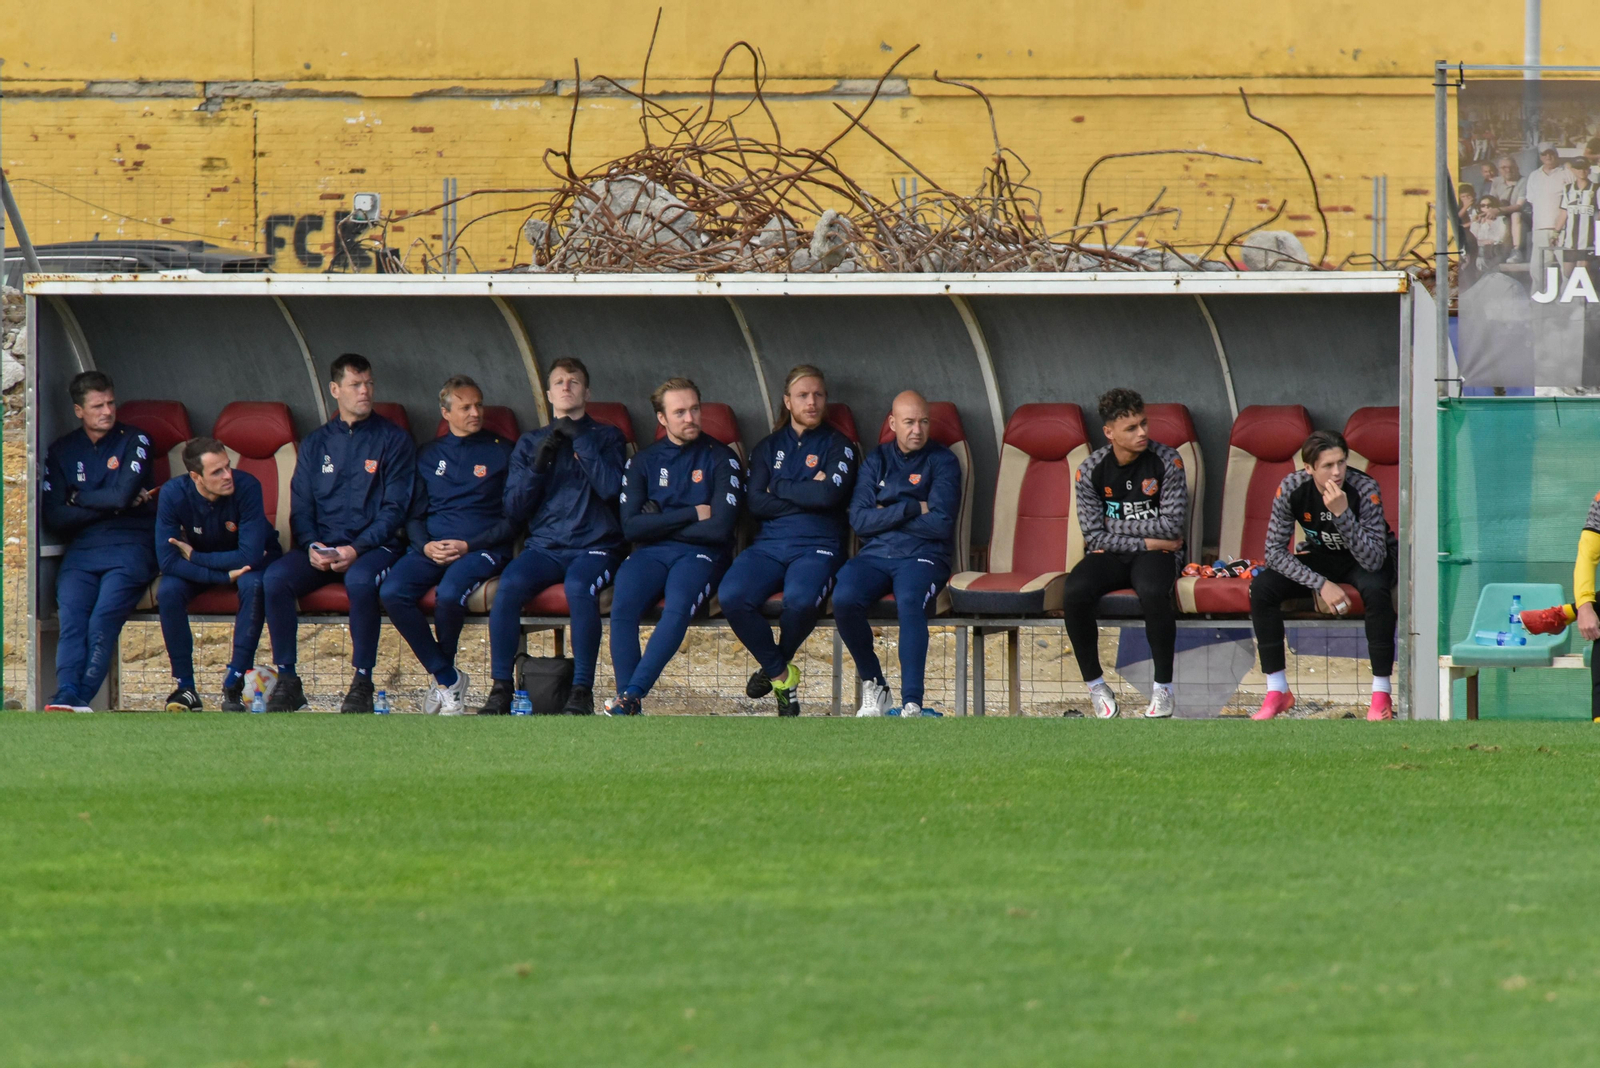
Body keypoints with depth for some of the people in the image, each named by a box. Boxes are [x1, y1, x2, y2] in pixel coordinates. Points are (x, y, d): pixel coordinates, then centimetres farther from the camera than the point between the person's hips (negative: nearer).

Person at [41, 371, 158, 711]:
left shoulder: (135, 440, 6)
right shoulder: (62, 451, 14)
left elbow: (122, 494, -8)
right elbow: (54, 519, 4)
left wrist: (79, 498, 5)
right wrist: (111, 504, -3)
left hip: (130, 546, -2)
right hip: (82, 550, 2)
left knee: (102, 622, -25)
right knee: (71, 617, -24)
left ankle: (78, 699, -31)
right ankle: (67, 695, -38)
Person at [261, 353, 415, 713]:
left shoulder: (393, 440, 5)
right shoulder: (316, 443, 16)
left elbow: (395, 508, -3)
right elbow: (300, 506, 12)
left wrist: (356, 549, -16)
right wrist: (311, 545, -9)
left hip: (374, 546, -3)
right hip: (322, 547, 3)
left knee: (360, 579, -38)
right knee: (275, 578, -26)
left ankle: (362, 683, -28)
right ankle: (287, 681, -20)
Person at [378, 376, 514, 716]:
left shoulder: (502, 452, 8)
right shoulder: (428, 455, 19)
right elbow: (413, 515, 18)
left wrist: (469, 546, -10)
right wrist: (425, 546, -5)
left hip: (481, 547, -4)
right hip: (432, 546, 4)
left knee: (449, 594, -35)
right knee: (392, 592, -26)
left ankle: (444, 673, -9)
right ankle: (448, 679, -15)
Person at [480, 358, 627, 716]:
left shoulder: (607, 437, 11)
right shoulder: (529, 444, 19)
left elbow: (610, 488, -8)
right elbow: (514, 509, 11)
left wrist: (580, 438, -7)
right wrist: (539, 464, -3)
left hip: (595, 546, -2)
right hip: (543, 547, 2)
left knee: (578, 586, -37)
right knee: (509, 584, -30)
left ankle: (582, 691, -30)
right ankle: (501, 689, -27)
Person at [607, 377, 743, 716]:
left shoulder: (721, 459, 4)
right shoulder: (644, 462, 13)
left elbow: (720, 527, -6)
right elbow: (631, 526, 1)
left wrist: (661, 522, -2)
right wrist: (692, 515, -4)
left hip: (700, 553, -2)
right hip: (651, 553, 2)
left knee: (678, 606, -35)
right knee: (622, 605, -30)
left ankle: (630, 697, -38)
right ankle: (628, 701, -32)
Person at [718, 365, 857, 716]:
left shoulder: (837, 446, 9)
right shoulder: (769, 447, 18)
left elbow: (830, 494, -10)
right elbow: (755, 503, 3)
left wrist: (779, 488, -1)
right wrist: (807, 495, -4)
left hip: (817, 547, -3)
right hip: (769, 545, 3)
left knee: (800, 599, -37)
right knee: (731, 596, -29)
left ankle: (774, 665, -4)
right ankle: (781, 674, -10)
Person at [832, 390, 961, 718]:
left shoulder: (943, 462, 6)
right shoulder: (876, 461, 15)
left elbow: (941, 524, -6)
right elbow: (859, 519, 2)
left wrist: (887, 515, -1)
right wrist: (911, 509, -6)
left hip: (923, 556, -3)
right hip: (875, 554, 3)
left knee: (909, 601, -37)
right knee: (844, 599, -29)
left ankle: (911, 706, -40)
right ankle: (874, 687, -9)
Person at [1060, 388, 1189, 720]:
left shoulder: (1166, 461, -7)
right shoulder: (1091, 470, -4)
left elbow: (1173, 526, -12)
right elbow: (1095, 537, -7)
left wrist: (1114, 524, -9)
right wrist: (1148, 541, -13)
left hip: (1154, 554, -2)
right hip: (1110, 556, 2)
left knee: (1153, 592, -37)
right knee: (1074, 594, -30)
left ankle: (1163, 686, -20)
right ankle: (1095, 685, -13)